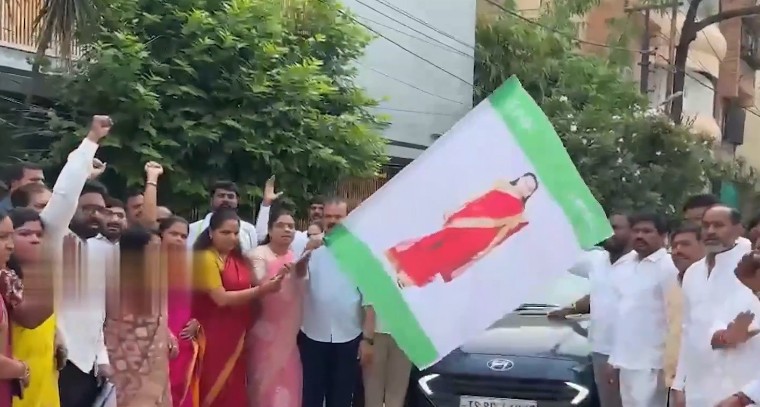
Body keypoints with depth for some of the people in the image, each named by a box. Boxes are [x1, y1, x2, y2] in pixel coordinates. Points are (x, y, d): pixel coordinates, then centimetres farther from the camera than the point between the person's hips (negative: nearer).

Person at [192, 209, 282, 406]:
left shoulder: (238, 258, 13)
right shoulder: (205, 258, -11)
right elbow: (222, 299, -18)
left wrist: (266, 287, 0)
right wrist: (260, 290, -19)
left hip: (237, 337, 7)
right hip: (214, 340, -7)